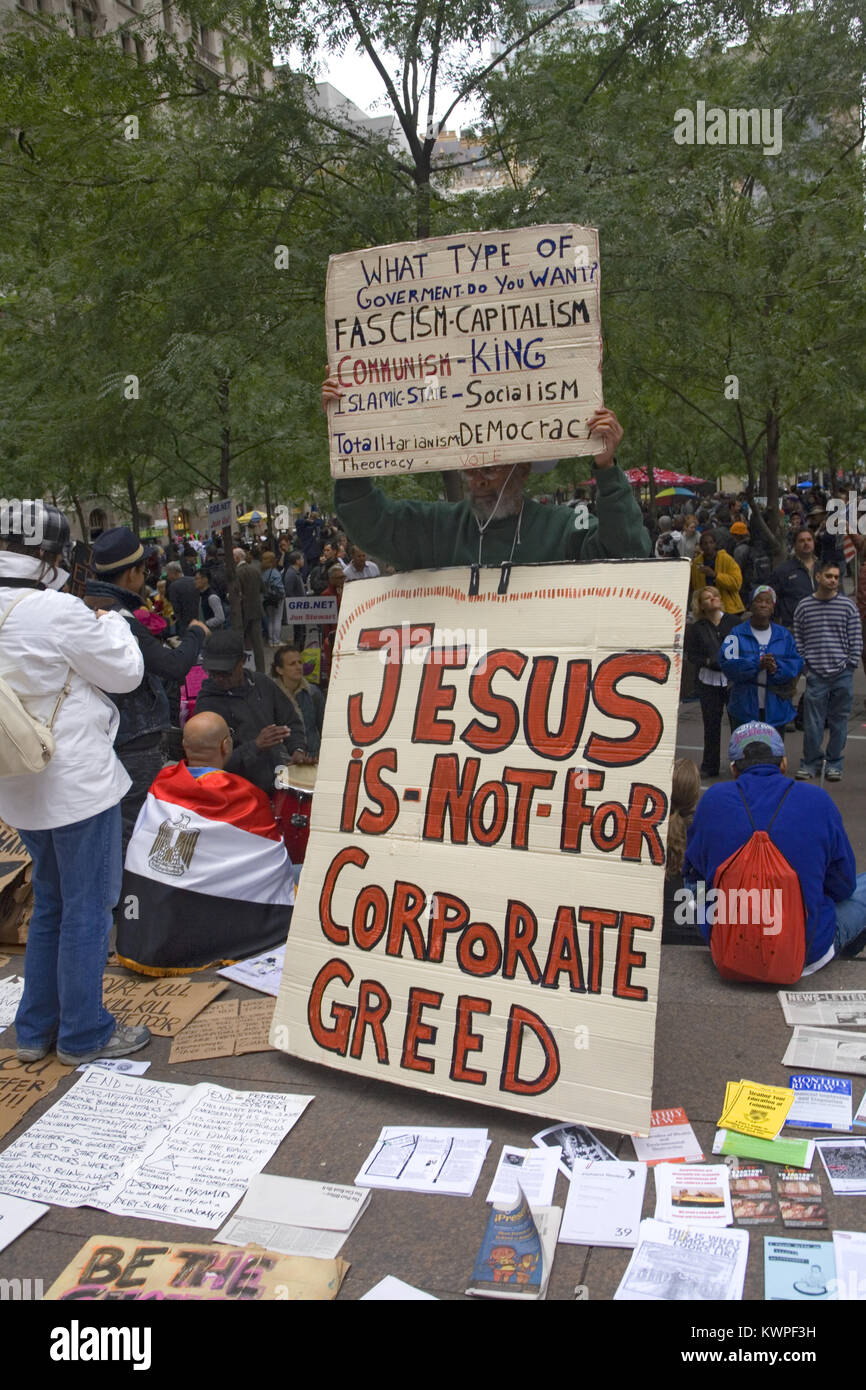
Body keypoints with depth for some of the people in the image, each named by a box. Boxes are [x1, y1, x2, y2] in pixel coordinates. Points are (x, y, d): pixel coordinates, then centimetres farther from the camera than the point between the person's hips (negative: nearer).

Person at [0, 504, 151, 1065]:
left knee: (50, 903, 21)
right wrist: (113, 623, 6)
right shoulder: (57, 611, -21)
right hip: (78, 782, -8)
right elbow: (127, 672, -11)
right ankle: (84, 1034, 17)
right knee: (87, 909, 5)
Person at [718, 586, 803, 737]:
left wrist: (777, 667, -18)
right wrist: (757, 664, -23)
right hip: (744, 709, -2)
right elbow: (726, 662, -13)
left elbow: (797, 663, 2)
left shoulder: (784, 635, 9)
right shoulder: (737, 634, 0)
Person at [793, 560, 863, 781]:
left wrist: (850, 666, -2)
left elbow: (856, 640, 5)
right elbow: (798, 641, 8)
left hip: (842, 675, 0)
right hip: (815, 674, 0)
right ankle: (811, 763, 15)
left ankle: (834, 764, 18)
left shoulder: (847, 606, 2)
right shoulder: (804, 606, 3)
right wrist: (804, 667, 1)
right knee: (812, 722, 1)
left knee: (838, 721, 6)